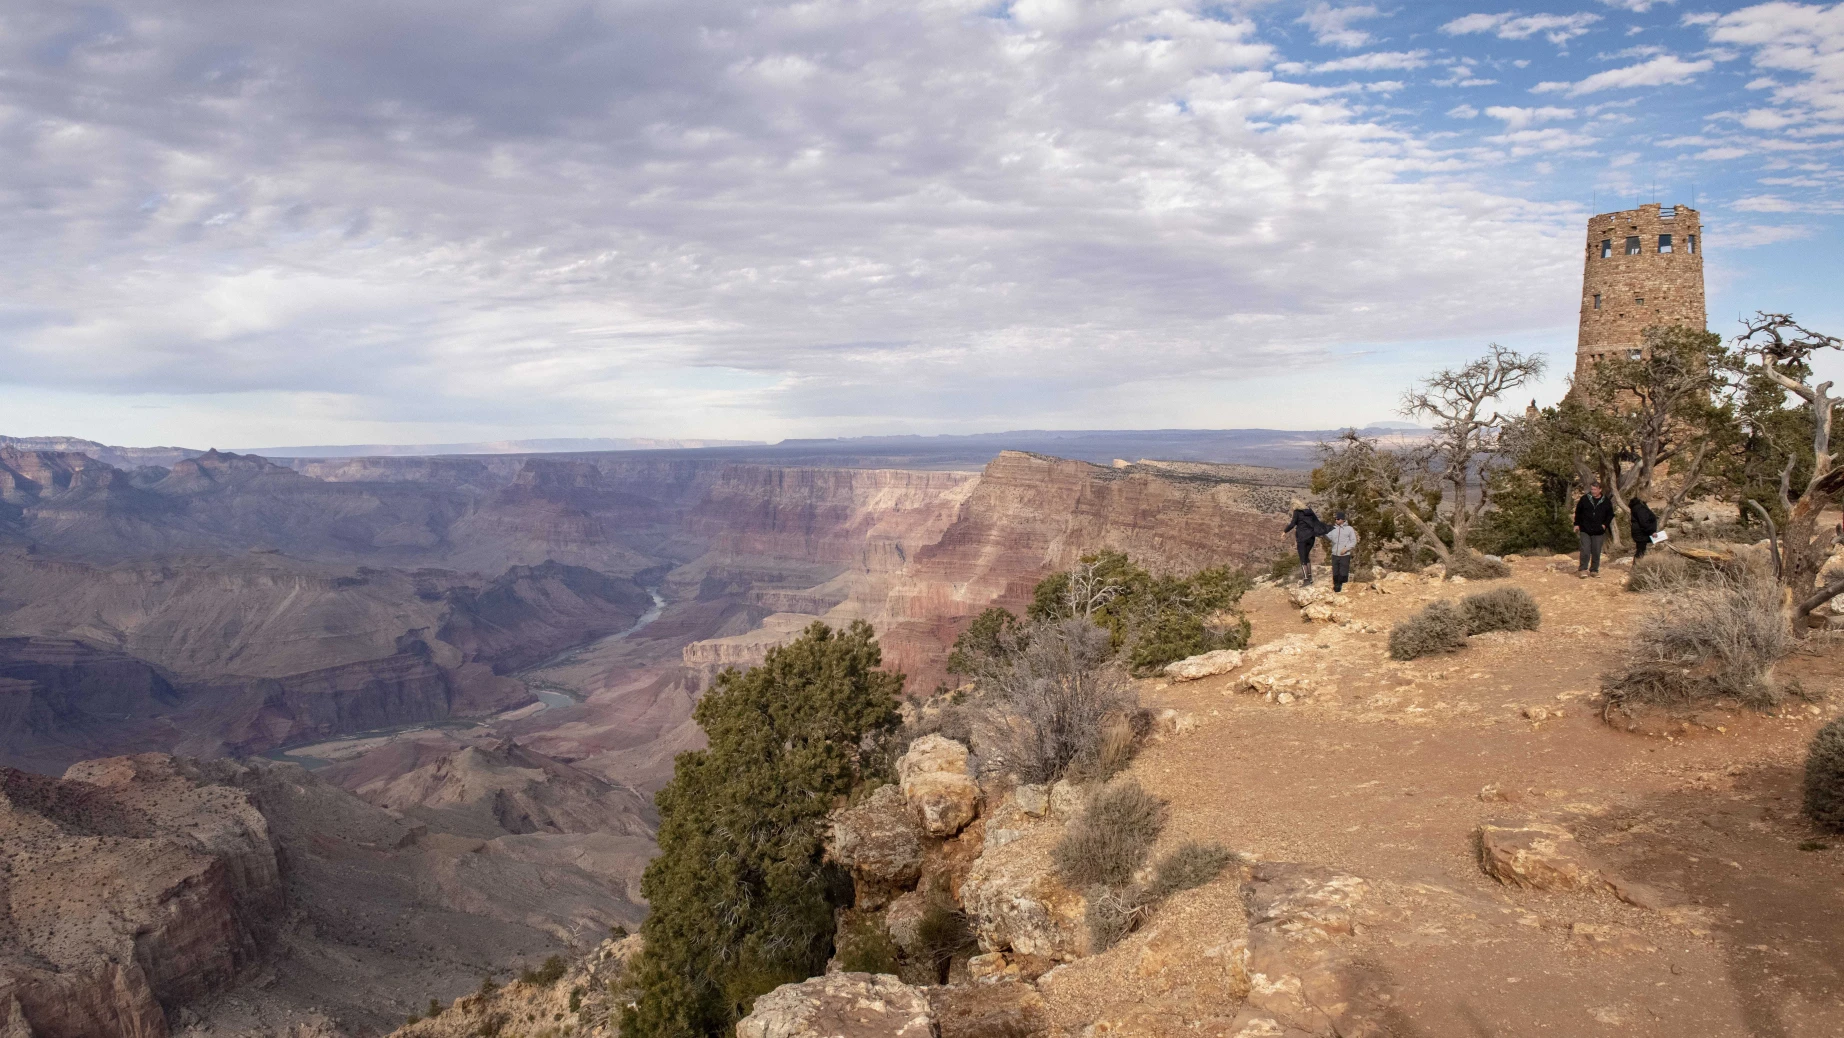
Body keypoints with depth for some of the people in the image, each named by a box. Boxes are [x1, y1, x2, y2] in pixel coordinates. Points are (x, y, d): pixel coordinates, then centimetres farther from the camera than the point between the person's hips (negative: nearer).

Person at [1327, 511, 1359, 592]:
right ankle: (1336, 588, 20)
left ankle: (1343, 588, 3)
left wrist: (1346, 548, -13)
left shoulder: (1349, 529, -1)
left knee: (1343, 573, -4)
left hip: (1345, 555, -4)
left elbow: (1354, 541, 0)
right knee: (1335, 573, 10)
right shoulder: (1333, 528, 9)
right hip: (1335, 555, 4)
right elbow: (1328, 537, -5)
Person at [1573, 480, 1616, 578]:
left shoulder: (1606, 501, 3)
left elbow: (1610, 515, 12)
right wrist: (1577, 524, 4)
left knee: (1596, 552, 5)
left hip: (1598, 532, 1)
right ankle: (1583, 569, -1)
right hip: (1585, 530, -1)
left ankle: (1594, 570, 15)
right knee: (1585, 551, -7)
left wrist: (1605, 524, -2)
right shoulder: (1585, 499, 0)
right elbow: (1578, 511, 9)